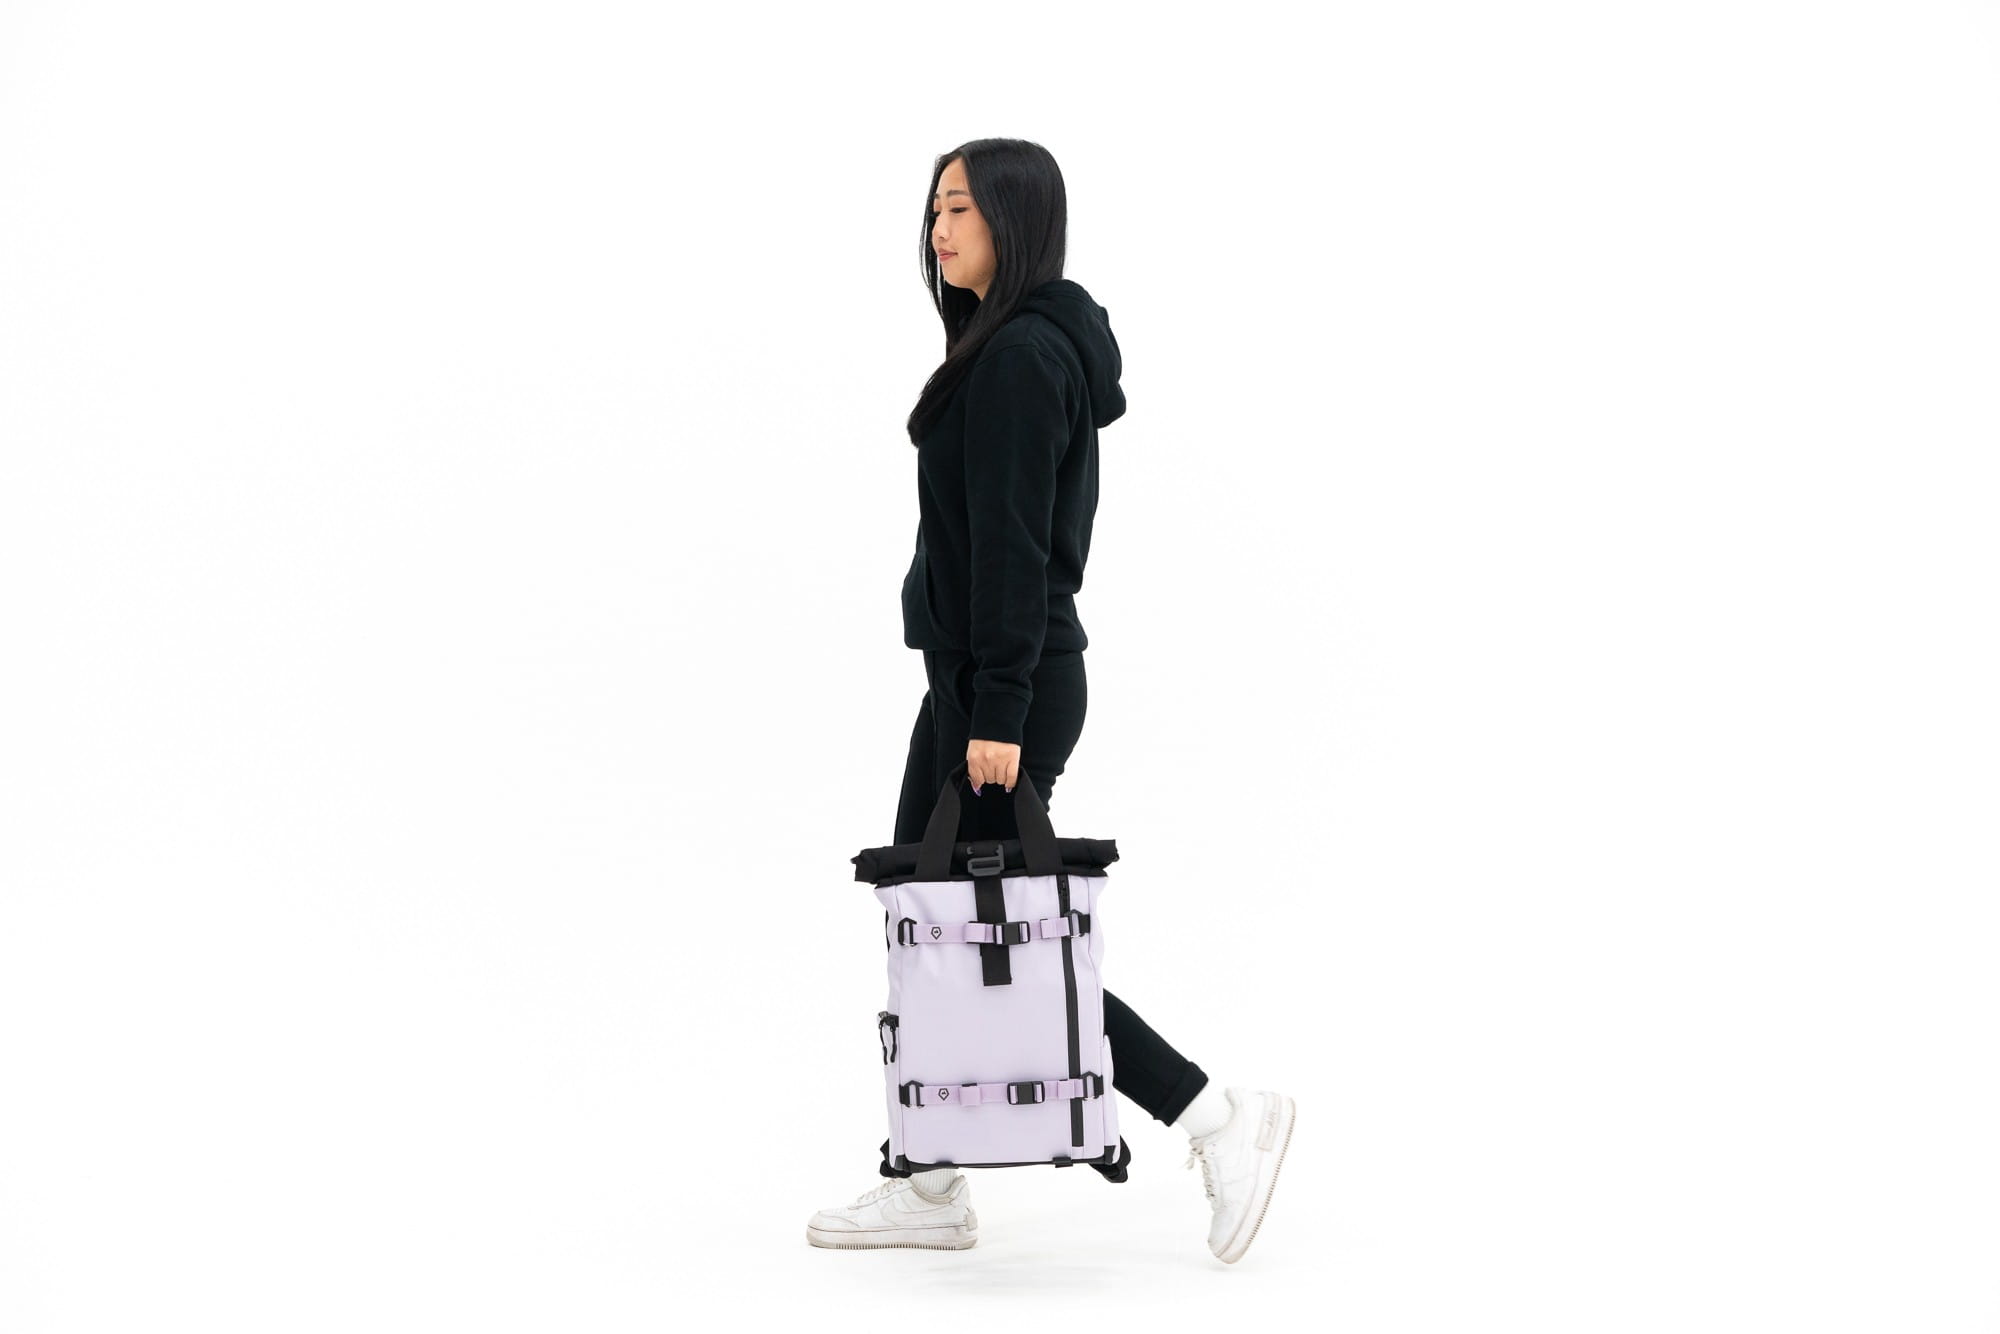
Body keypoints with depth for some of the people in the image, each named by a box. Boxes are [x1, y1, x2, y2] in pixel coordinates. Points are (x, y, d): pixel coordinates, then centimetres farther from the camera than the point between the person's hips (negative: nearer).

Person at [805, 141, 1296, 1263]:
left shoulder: (1022, 358, -16)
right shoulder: (1011, 346, 15)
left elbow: (1013, 547, -21)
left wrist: (998, 713, -22)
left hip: (1003, 684, -10)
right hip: (972, 675, 10)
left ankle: (1222, 1119, 1)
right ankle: (930, 1188, 19)